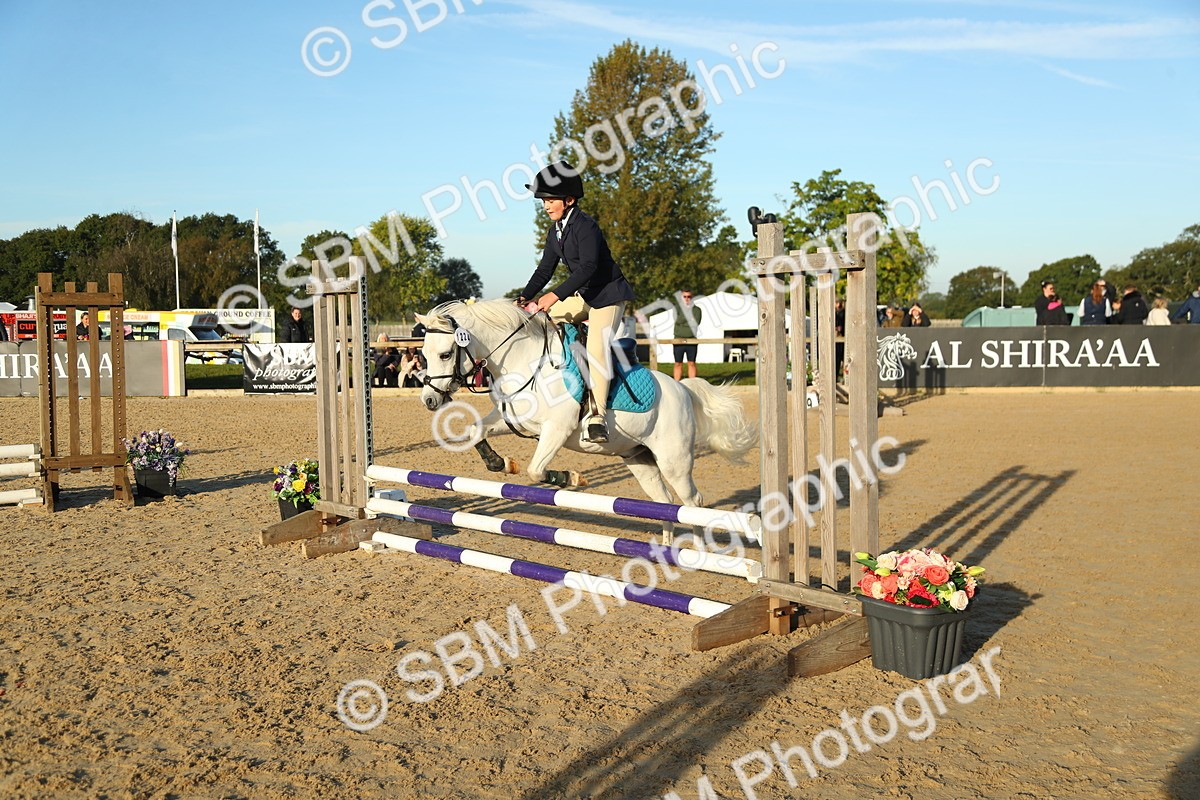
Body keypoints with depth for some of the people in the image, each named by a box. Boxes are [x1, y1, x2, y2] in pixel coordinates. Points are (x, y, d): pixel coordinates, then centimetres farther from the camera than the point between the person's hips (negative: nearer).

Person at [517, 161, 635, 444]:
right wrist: (525, 297, -4)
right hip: (582, 295, 9)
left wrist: (556, 295, -36)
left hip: (608, 293, -9)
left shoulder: (585, 226, -19)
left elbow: (588, 268, -29)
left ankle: (598, 416, -25)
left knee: (597, 347, -24)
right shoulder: (555, 231, 8)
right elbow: (545, 269, 10)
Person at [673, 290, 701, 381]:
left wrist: (683, 322, -9)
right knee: (678, 364, 3)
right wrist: (689, 318, -10)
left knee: (691, 363, 2)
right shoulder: (677, 309, 8)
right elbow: (677, 320, -11)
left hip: (692, 340, 0)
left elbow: (695, 323, -8)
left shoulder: (697, 310, 7)